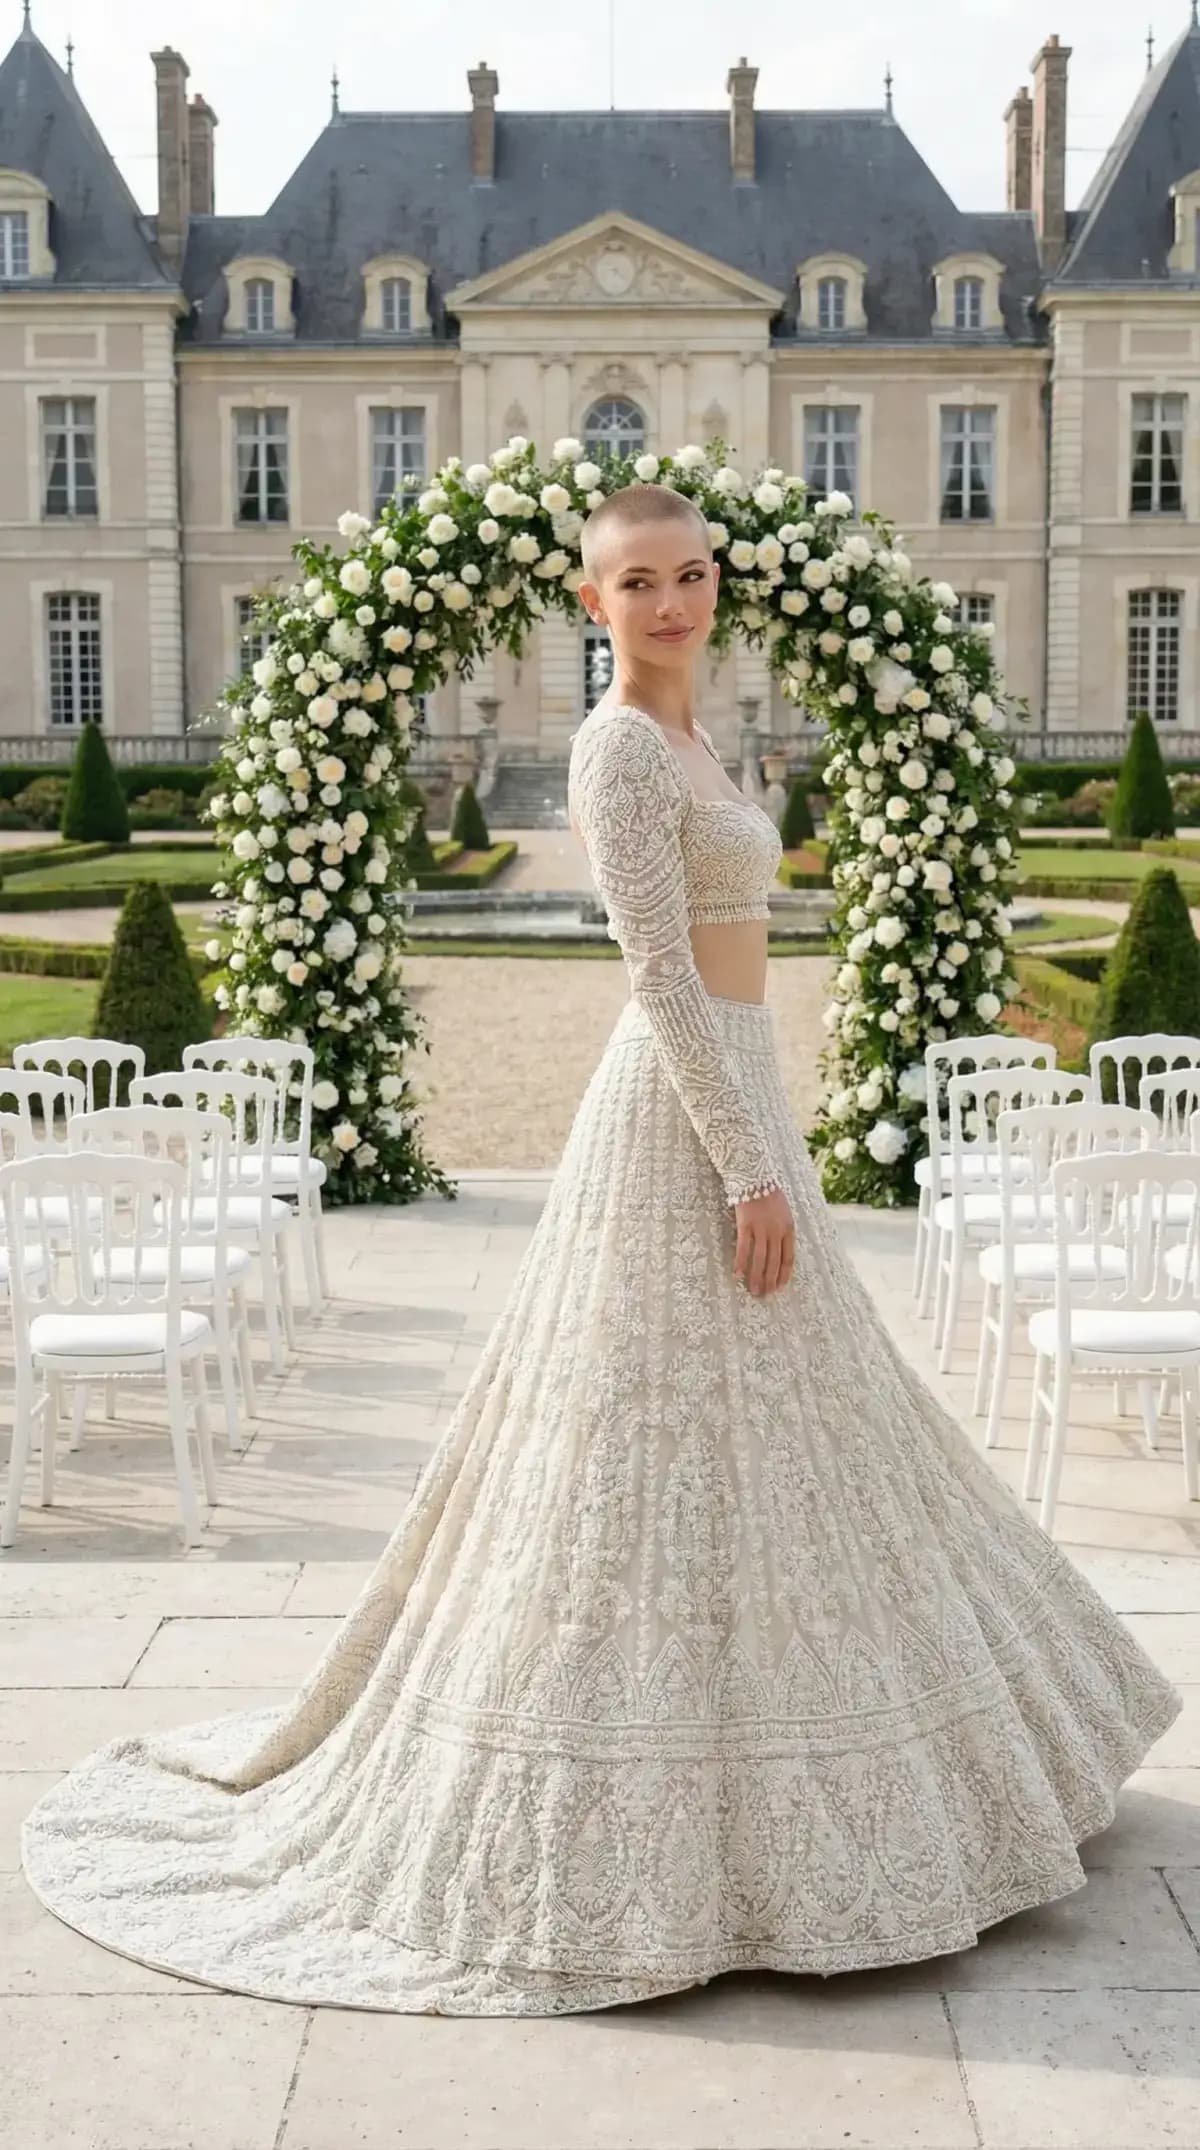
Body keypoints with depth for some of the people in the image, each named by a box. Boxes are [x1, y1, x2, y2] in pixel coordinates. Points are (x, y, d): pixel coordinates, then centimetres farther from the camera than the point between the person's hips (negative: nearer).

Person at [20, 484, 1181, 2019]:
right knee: (672, 1464, -4)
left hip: (727, 1110, 10)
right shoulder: (621, 746, -14)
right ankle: (630, 1843, 8)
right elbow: (663, 981, -20)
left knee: (751, 1456, 18)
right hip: (684, 1131, -10)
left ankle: (726, 1810, 33)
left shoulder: (679, 735, 15)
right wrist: (751, 1171, -21)